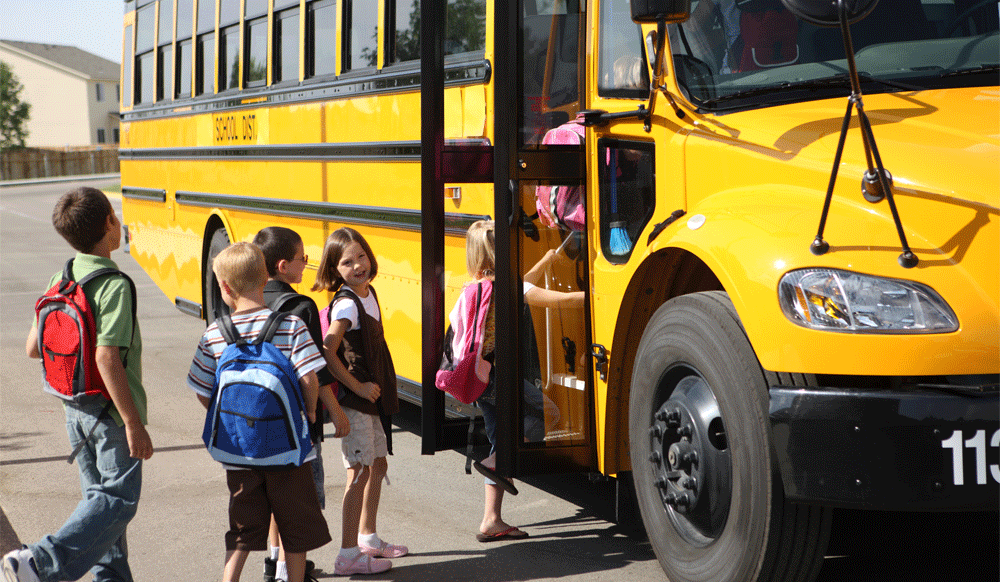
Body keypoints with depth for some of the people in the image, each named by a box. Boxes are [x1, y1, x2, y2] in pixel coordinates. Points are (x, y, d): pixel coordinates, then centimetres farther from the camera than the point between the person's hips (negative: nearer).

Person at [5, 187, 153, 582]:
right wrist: (134, 423, -23)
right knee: (118, 500, -2)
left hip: (75, 408, 8)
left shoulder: (60, 280, 3)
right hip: (112, 409, -8)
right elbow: (107, 359, -26)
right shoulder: (114, 286, -20)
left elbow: (33, 348, 7)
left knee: (99, 497, 17)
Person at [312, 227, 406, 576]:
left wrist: (377, 387, 14)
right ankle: (348, 555, -3)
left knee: (378, 465, 18)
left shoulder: (368, 293, 8)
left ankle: (368, 538, 32)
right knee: (360, 471, -7)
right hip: (353, 401, -9)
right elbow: (327, 353, -27)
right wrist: (358, 387, -20)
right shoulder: (346, 305, -18)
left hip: (372, 397, 9)